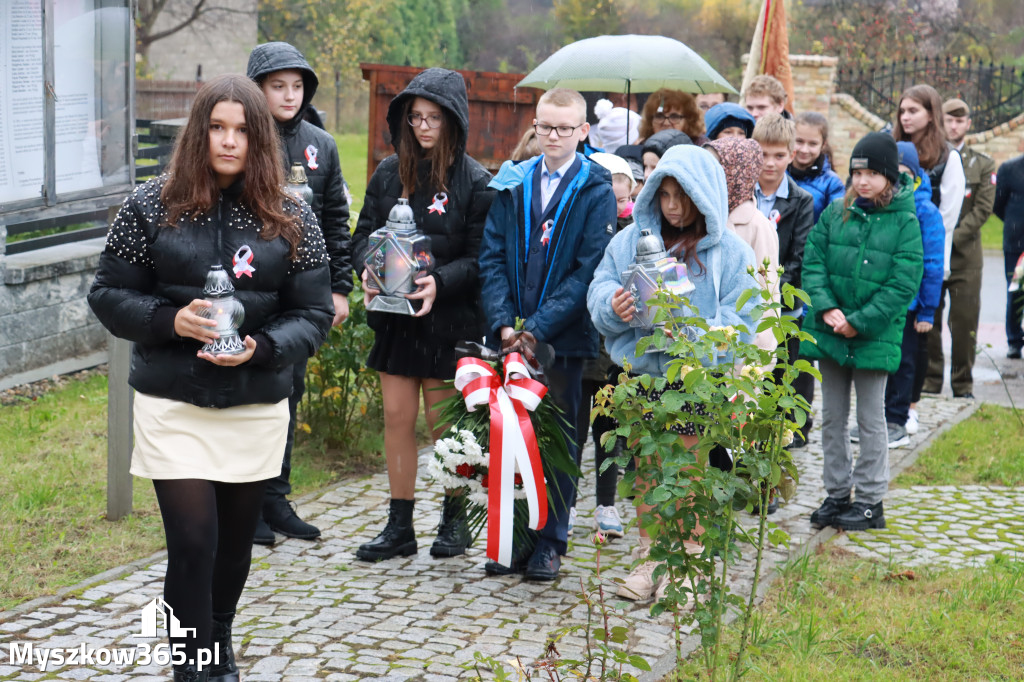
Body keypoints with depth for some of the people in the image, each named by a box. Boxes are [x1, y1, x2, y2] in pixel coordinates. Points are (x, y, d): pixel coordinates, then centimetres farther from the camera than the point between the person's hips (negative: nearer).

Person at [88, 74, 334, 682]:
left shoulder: (292, 218, 0)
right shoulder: (152, 206, -3)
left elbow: (314, 313, 0)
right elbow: (109, 294, 0)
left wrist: (260, 348, -19)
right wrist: (170, 320, -18)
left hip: (258, 407, 2)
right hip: (173, 405, -2)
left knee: (235, 539, 16)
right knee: (193, 540, -9)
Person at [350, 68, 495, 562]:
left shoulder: (475, 182, -5)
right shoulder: (389, 173, 7)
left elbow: (480, 257, -8)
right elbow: (364, 232, 9)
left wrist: (440, 281, -24)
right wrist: (368, 268, -12)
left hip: (449, 318, -4)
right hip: (395, 317, 4)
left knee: (443, 421, 4)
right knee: (397, 416, 6)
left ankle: (454, 519, 23)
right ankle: (399, 526, 15)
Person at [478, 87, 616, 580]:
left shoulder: (596, 191, -2)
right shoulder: (512, 184, 8)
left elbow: (589, 268, -9)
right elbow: (492, 256, 5)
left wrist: (540, 325, -17)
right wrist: (503, 321, -10)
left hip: (564, 337, -3)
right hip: (510, 336, 3)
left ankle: (550, 542, 15)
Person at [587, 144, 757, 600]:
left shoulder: (729, 250, -3)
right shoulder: (632, 239, 5)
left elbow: (741, 321, -7)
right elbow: (600, 287, 3)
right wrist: (613, 305, -20)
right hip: (641, 372, 3)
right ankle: (649, 557, 24)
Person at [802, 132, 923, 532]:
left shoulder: (905, 222, -6)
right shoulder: (835, 214, 4)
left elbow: (902, 284, -11)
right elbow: (813, 262, 1)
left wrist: (859, 322, -15)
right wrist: (827, 308, -14)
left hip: (875, 335, -4)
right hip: (829, 332, 4)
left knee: (870, 419, 5)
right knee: (832, 417, 12)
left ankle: (870, 500, 15)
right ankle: (837, 494, 23)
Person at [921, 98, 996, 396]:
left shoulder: (983, 164, 8)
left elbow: (983, 209, 0)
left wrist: (952, 237, -11)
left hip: (965, 254, 0)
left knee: (965, 321, -1)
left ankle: (963, 385, 9)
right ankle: (930, 380, 12)